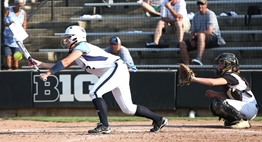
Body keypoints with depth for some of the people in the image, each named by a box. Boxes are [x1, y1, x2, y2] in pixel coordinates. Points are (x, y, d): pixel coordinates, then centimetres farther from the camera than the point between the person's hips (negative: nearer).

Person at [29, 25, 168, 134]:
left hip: (117, 68, -10)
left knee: (95, 93, -20)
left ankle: (104, 126, -20)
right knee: (127, 108, 9)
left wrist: (47, 73, -18)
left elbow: (65, 62, -19)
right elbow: (62, 65, 19)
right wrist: (40, 64, 13)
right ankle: (159, 119, 16)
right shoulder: (75, 53, 19)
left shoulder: (81, 46, -9)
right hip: (117, 72, 10)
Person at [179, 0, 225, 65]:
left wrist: (195, 34, -11)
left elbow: (209, 31, -17)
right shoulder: (196, 16, 16)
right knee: (182, 44, -10)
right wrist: (191, 39, -10)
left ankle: (199, 59, -61)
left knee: (200, 35, -41)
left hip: (213, 37, -8)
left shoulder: (210, 14, -6)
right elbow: (192, 31, 13)